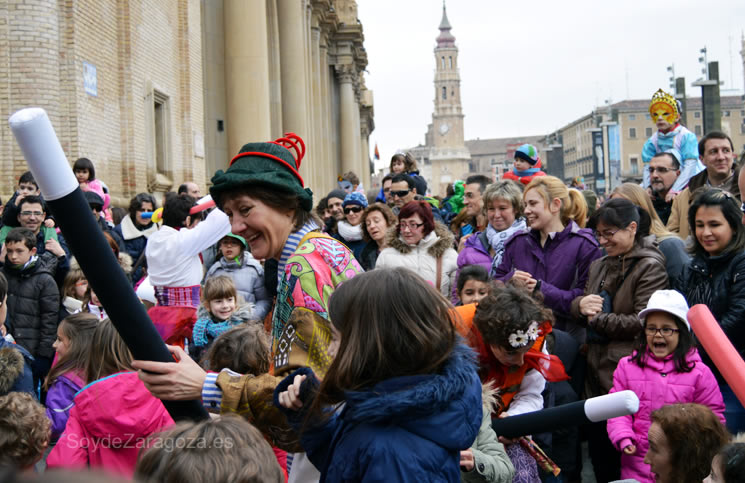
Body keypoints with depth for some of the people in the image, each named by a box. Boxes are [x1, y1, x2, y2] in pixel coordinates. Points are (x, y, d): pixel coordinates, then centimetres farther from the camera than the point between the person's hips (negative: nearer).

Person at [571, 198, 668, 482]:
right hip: (597, 371, 8)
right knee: (598, 449, 14)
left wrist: (596, 319, -9)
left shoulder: (650, 267, -9)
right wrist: (581, 304, -7)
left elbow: (642, 322, -18)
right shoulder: (599, 266, 16)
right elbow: (576, 310, 16)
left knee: (623, 456, -2)